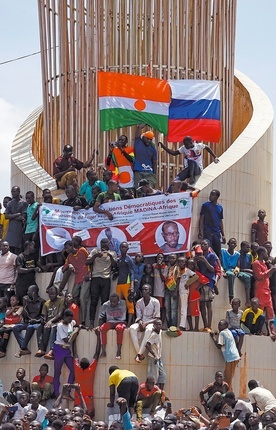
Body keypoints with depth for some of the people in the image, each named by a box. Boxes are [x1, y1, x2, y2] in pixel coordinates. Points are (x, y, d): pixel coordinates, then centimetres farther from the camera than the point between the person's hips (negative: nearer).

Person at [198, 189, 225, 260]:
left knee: (218, 253, 2)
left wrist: (223, 235, 13)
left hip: (217, 233, 4)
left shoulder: (220, 207, 15)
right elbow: (201, 218, 0)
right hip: (208, 232, -4)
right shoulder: (206, 205, 3)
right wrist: (200, 231, -11)